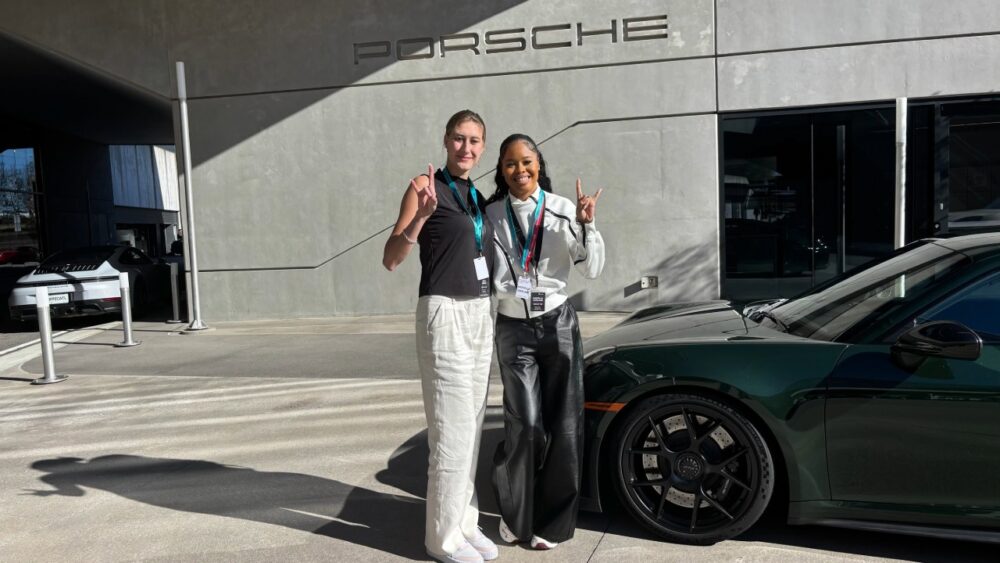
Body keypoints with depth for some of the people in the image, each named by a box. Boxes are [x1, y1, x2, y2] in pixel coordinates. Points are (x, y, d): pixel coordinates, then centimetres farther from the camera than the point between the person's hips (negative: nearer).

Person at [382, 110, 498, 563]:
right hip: (445, 314, -8)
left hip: (481, 314, 8)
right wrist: (422, 214, -28)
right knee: (452, 428, -6)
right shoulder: (424, 186, -7)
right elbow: (390, 260, -15)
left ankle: (465, 521, 23)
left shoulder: (478, 197, 15)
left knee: (471, 426, 12)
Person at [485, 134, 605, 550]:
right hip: (513, 328, 0)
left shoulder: (562, 209, -4)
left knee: (563, 424, 2)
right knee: (526, 424, -4)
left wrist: (585, 225, -18)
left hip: (558, 323, 1)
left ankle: (552, 521, 19)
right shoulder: (492, 215, -2)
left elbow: (592, 269, -6)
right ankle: (515, 514, 20)